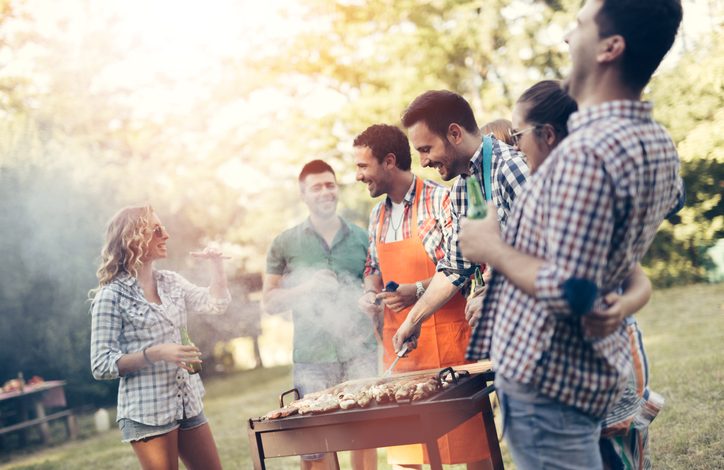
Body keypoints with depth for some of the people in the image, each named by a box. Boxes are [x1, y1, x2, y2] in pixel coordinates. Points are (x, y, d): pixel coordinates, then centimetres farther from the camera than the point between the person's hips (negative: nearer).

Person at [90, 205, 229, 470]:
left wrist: (216, 262, 1)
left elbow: (217, 303, 9)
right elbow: (101, 365, -13)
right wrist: (155, 353, -22)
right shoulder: (111, 296, -9)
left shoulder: (171, 282, 10)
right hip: (147, 411, -6)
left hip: (188, 403, 7)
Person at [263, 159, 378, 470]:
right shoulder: (286, 243, 6)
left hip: (360, 351, 1)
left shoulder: (361, 238, 9)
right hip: (312, 358, -1)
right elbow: (269, 302, 6)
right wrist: (306, 288, -10)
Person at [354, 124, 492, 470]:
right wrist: (369, 293, 5)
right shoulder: (378, 215, 14)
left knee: (469, 438, 3)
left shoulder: (440, 200, -8)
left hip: (447, 337, -6)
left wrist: (418, 291, -23)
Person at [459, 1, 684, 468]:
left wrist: (493, 248, -13)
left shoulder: (588, 151, -26)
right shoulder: (661, 146, 4)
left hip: (547, 377, -9)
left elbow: (568, 292, -28)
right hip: (598, 369, 9)